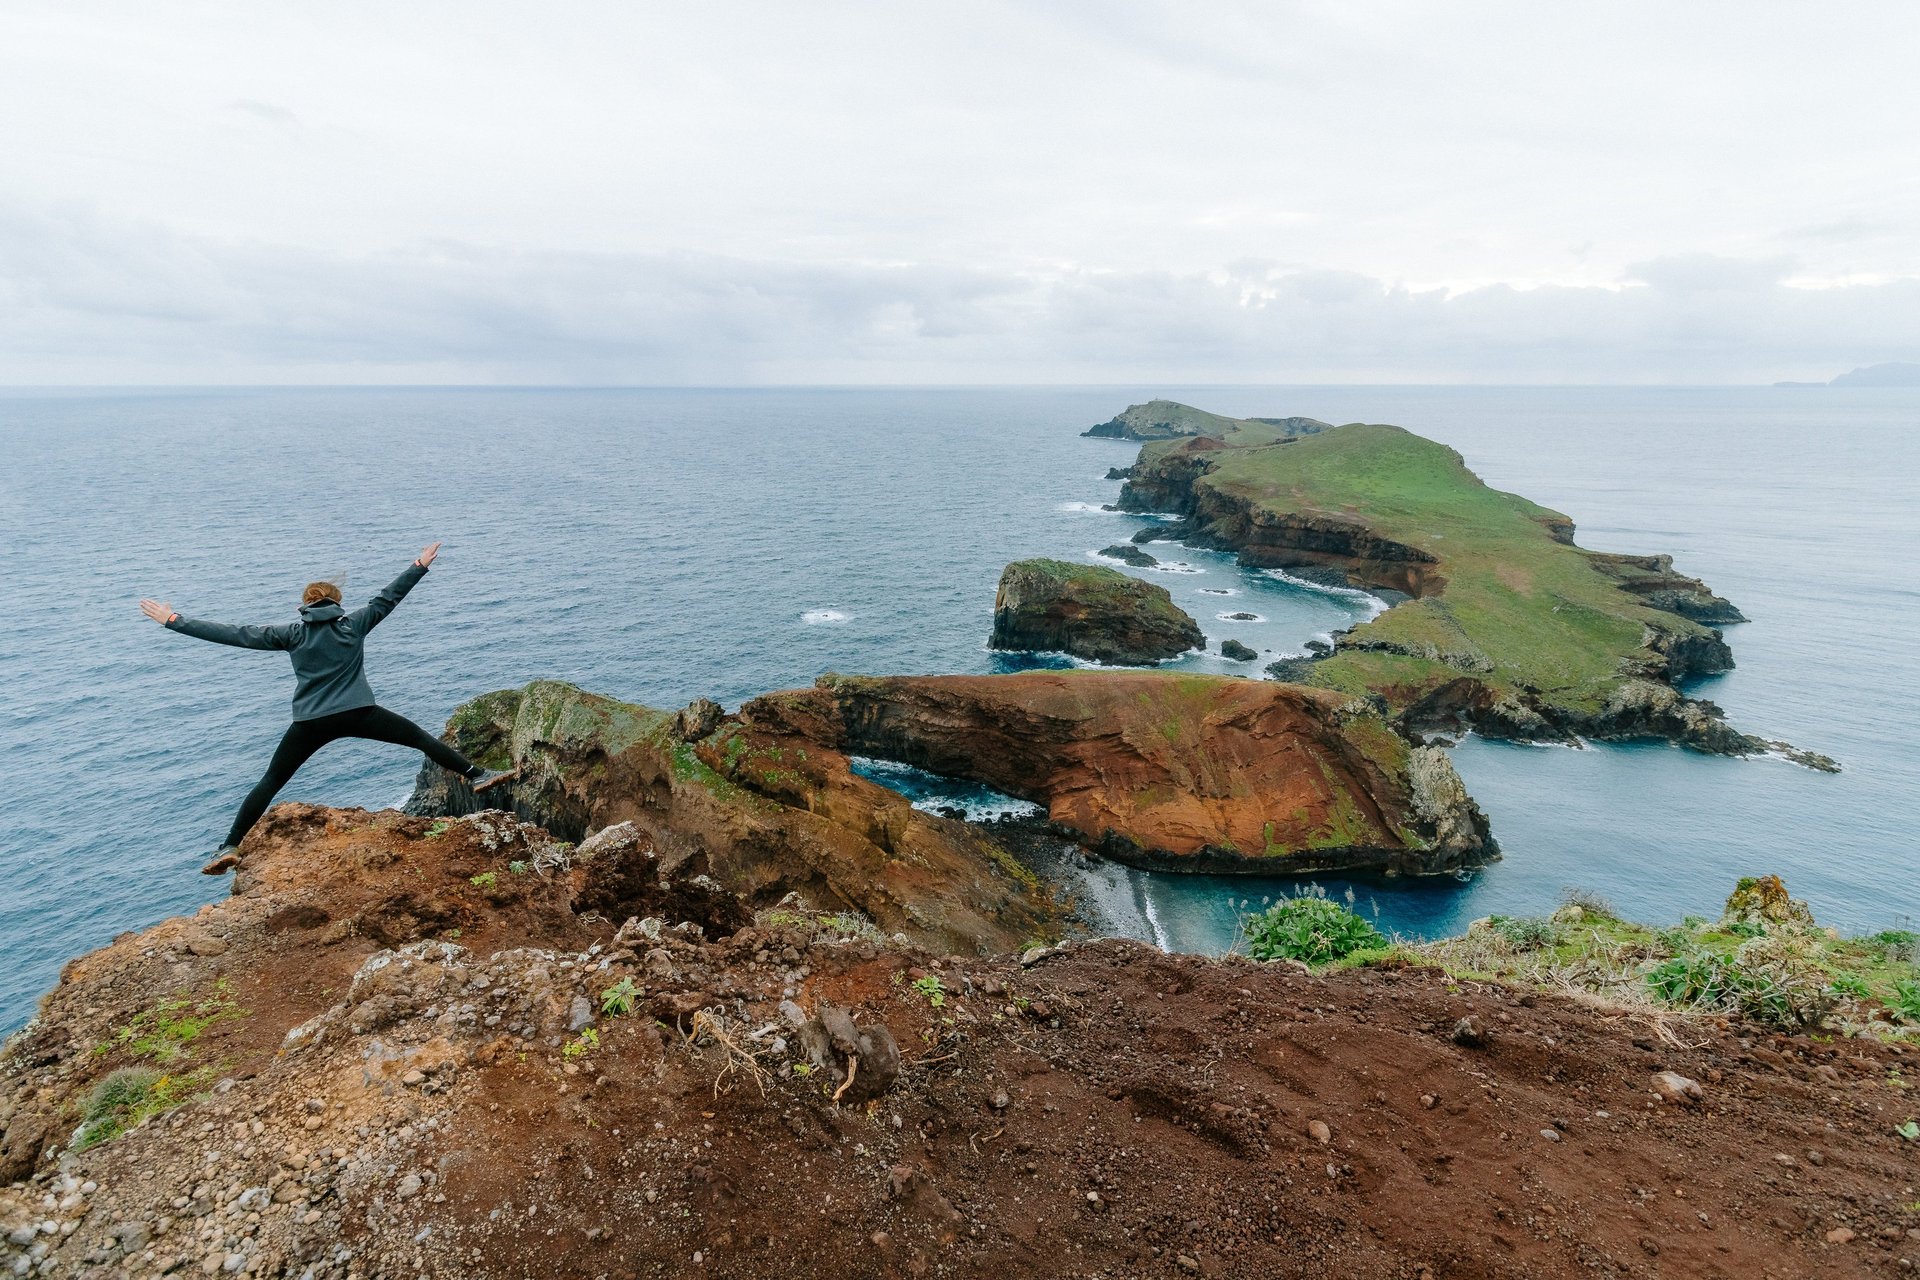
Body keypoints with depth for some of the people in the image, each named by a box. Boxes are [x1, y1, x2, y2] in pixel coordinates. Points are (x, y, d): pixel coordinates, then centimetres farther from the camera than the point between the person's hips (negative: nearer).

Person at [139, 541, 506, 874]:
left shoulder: (292, 634, 6)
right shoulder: (354, 623, 5)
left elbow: (234, 635, 4)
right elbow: (389, 597, 14)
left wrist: (173, 622, 10)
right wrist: (420, 566, 25)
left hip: (310, 723, 1)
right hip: (358, 715, -1)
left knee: (270, 783, 11)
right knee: (419, 736, 9)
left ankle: (229, 847, 8)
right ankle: (476, 775, 4)